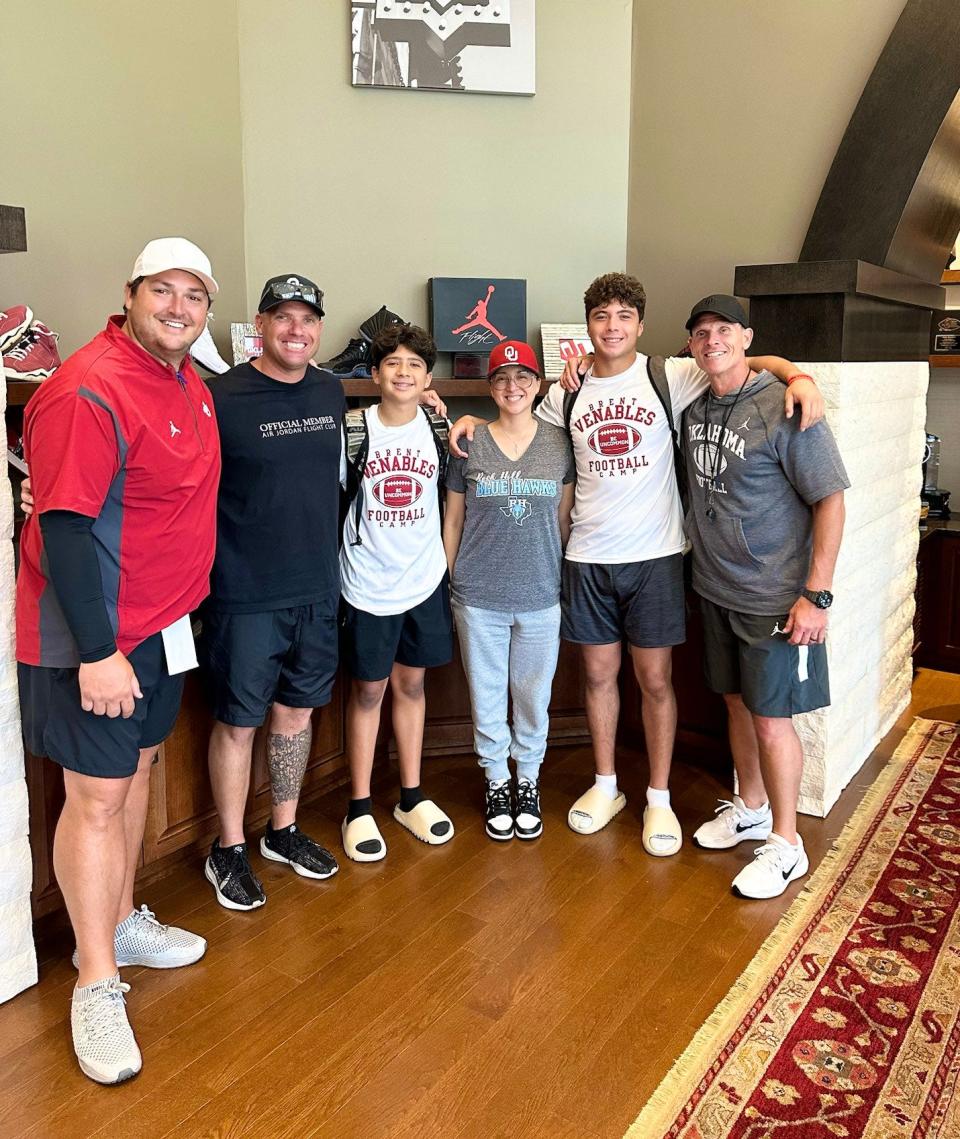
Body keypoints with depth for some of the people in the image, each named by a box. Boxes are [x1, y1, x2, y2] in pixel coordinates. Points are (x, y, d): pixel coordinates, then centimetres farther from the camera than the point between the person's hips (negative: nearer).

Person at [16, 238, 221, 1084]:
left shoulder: (191, 382, 7)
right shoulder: (89, 391, -21)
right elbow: (63, 526, -24)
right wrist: (97, 651, -25)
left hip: (162, 621, 9)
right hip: (91, 636, -9)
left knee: (137, 770, 19)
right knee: (96, 796, 0)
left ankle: (122, 921, 37)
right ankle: (96, 983, 15)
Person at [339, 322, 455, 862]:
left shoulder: (440, 428, 0)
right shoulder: (353, 430, -8)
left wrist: (446, 559, 6)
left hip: (424, 579, 3)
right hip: (368, 584, -2)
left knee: (411, 683, 13)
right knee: (368, 690, 6)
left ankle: (412, 797, 27)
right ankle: (360, 808, 19)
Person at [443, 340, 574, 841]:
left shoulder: (559, 443, 2)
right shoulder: (469, 444, -1)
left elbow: (564, 519, 7)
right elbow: (453, 519, 4)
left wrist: (569, 581, 5)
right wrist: (445, 583, 3)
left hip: (540, 594, 1)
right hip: (478, 596, 0)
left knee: (534, 695, 12)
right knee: (487, 693, 11)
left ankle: (528, 781, 32)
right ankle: (497, 781, 31)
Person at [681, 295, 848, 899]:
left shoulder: (784, 409, -15)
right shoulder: (692, 405, 3)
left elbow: (831, 499, -14)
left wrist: (817, 594, -18)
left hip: (774, 597, -6)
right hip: (716, 588, 6)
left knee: (771, 715, 1)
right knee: (737, 701, 18)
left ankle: (786, 845, 19)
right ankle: (750, 809, 38)